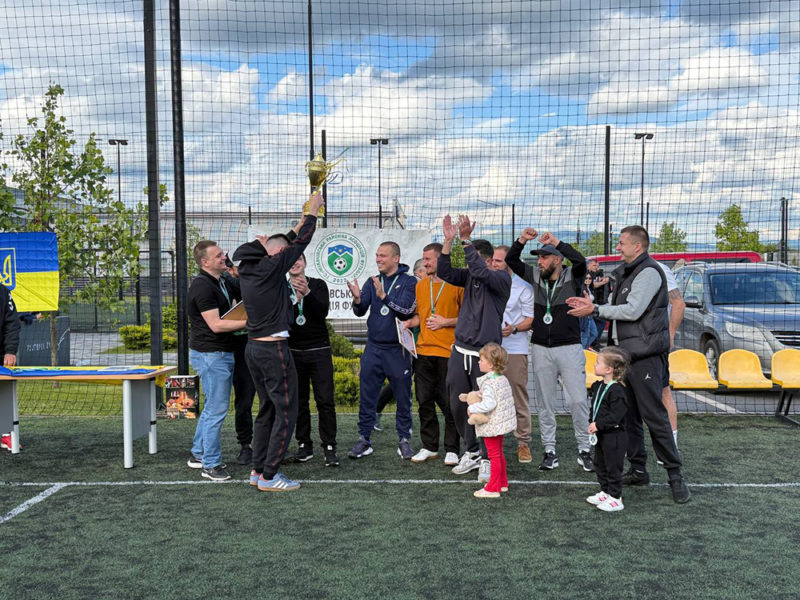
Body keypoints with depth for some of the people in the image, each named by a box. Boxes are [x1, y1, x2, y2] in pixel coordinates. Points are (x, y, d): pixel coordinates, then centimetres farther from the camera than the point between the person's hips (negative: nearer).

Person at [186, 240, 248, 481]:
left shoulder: (222, 282, 13)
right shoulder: (202, 286, -17)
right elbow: (216, 325, -22)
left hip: (223, 353, 10)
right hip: (210, 355, -10)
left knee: (213, 406, 17)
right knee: (216, 409, -6)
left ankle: (198, 454, 29)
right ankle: (211, 464, 4)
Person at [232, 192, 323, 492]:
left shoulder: (248, 269, 10)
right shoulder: (272, 267, -14)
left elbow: (289, 244, 24)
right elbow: (300, 243, -4)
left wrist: (305, 218, 31)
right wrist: (312, 211, 10)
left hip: (253, 347, 9)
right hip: (274, 348, -9)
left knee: (266, 409, 17)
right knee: (286, 411, -1)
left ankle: (258, 470, 22)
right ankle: (269, 476, 0)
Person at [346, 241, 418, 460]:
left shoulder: (409, 282, -4)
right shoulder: (373, 282, 9)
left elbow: (406, 310, -17)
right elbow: (360, 311, 0)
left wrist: (384, 296, -27)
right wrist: (357, 299, -22)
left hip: (397, 349, -3)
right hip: (373, 347, 4)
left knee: (403, 398, 5)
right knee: (366, 397, 5)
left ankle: (404, 440, 18)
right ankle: (364, 440, 15)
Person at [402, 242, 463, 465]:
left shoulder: (456, 284, -4)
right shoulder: (420, 285, 14)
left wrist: (445, 322, -12)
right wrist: (410, 322, 3)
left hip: (448, 351, -6)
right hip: (423, 350, 6)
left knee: (449, 403, 0)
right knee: (425, 401, 10)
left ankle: (451, 449, 10)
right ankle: (429, 447, 21)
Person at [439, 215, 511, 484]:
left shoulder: (502, 278, -6)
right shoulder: (468, 276, 10)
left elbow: (481, 272, -24)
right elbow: (445, 272, -2)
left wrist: (466, 241, -23)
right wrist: (449, 241, -12)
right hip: (460, 352, 6)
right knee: (458, 406, 11)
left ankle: (486, 459, 13)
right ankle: (471, 452, 28)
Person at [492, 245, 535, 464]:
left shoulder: (523, 286, 0)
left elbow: (531, 318, -2)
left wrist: (514, 328, -18)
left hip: (515, 347, -4)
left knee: (519, 396, -3)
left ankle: (523, 443, 5)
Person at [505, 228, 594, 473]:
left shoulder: (572, 277, -5)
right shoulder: (536, 276, 7)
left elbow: (581, 261, -25)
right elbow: (511, 261, 5)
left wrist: (557, 242, -24)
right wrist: (522, 240, -9)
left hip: (569, 348, -4)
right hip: (541, 349, 4)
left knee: (578, 400, -3)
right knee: (545, 403, 7)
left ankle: (584, 450, 10)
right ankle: (549, 451, 16)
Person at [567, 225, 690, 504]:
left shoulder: (648, 272, -12)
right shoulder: (627, 272, 19)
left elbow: (632, 310, -19)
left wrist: (595, 310, -12)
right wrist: (591, 304, 8)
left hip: (644, 355, -10)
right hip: (624, 353, 10)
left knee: (654, 415, -8)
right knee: (627, 415, 11)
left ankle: (675, 476, 0)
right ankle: (638, 470, 19)